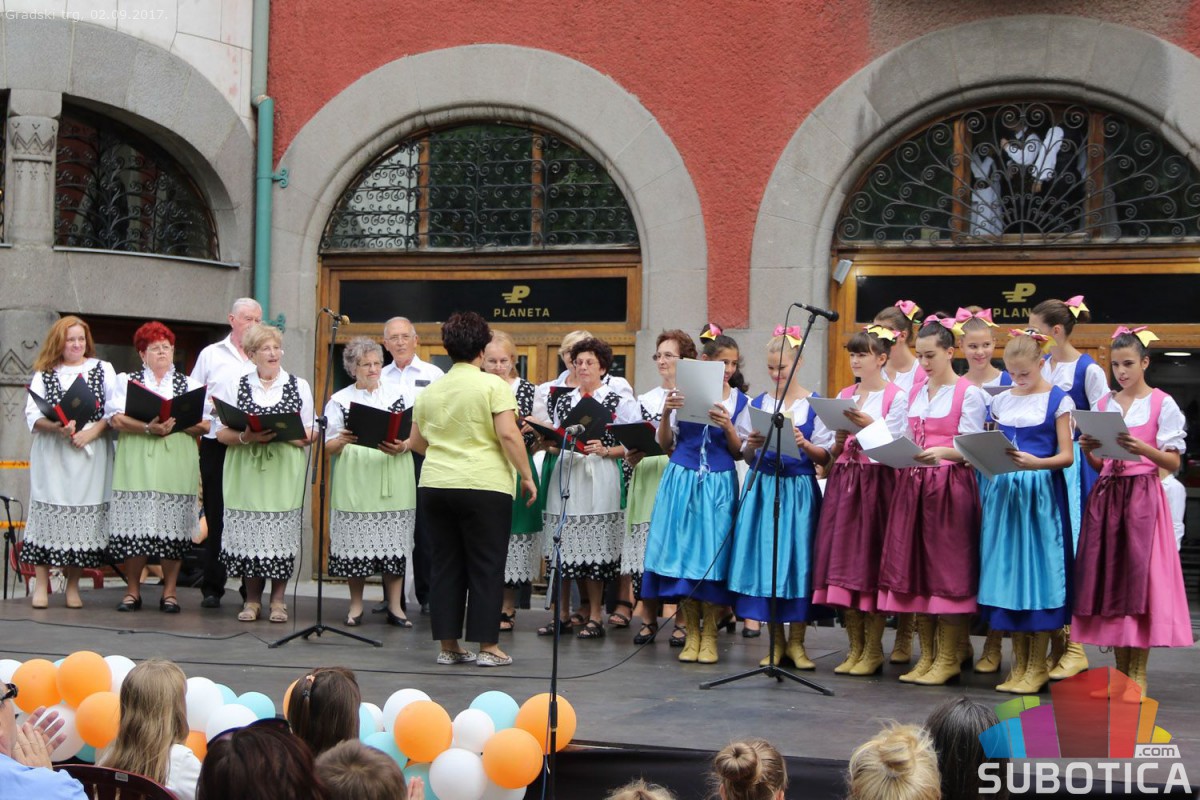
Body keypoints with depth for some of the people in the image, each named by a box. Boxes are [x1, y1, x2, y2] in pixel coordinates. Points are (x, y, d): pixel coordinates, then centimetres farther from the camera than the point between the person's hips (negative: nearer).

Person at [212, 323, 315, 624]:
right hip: (246, 472, 0)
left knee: (282, 532, -4)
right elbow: (222, 433, 5)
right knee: (249, 532, -3)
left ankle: (278, 599, 6)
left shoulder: (299, 386, 12)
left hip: (285, 472, 0)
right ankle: (252, 598, 8)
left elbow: (310, 433, 9)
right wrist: (247, 437, -14)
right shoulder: (235, 386, 11)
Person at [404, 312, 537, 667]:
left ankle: (448, 645, 12)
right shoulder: (492, 385, -6)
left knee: (446, 564, 10)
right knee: (486, 566, 2)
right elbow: (508, 435, -13)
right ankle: (487, 646, 3)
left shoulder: (431, 391, 10)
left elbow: (416, 443, 17)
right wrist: (527, 475, -5)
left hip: (435, 485, 5)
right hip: (483, 486, -5)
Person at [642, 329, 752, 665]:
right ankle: (691, 634, 12)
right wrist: (666, 414, -11)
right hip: (682, 480, 0)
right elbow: (666, 445, 5)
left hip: (718, 485, 0)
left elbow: (740, 453, 3)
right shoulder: (683, 393, 2)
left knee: (712, 557, -1)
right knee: (682, 553, 1)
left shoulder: (738, 401, 5)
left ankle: (709, 635, 10)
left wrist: (728, 427, -14)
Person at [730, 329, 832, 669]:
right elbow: (747, 457, 12)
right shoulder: (758, 403, 10)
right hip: (764, 487, 3)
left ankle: (796, 641, 7)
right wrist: (752, 445, -9)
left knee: (799, 560, -3)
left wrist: (804, 444, -20)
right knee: (765, 559, 2)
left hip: (799, 489, -2)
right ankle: (776, 641, 12)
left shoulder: (815, 404, 1)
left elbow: (825, 456, -2)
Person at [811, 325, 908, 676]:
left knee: (871, 561, -4)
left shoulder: (895, 396, -3)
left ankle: (873, 649, 5)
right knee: (843, 559, 4)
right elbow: (837, 448, 14)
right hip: (844, 480, 6)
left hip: (876, 482, -6)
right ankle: (855, 647, 13)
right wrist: (840, 440, -7)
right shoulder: (844, 396, 14)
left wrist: (868, 426, -22)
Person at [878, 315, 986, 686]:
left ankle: (948, 658, 4)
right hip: (913, 484, 7)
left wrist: (942, 452, -26)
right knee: (913, 568, 6)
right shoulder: (915, 394, 16)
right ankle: (927, 655, 15)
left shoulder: (968, 394, -4)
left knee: (947, 570, -4)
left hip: (951, 485, -7)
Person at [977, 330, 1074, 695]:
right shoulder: (1001, 401, 11)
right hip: (1004, 491, 5)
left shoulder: (1058, 400, -2)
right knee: (1007, 571, 5)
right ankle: (1019, 663, 14)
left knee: (1037, 571, -4)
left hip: (1041, 493, -5)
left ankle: (1037, 666, 4)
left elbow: (1066, 456, -7)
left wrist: (1036, 463, -24)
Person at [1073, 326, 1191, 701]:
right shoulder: (1102, 405, 12)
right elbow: (1098, 465, 14)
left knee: (1140, 577, -6)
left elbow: (1173, 463, -4)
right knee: (1108, 576, 3)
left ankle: (1138, 671, 0)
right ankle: (1120, 667, 13)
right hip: (1106, 496, 4)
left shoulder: (1162, 404, -1)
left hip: (1143, 497, -4)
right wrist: (1088, 449, -7)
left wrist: (1142, 449, -21)